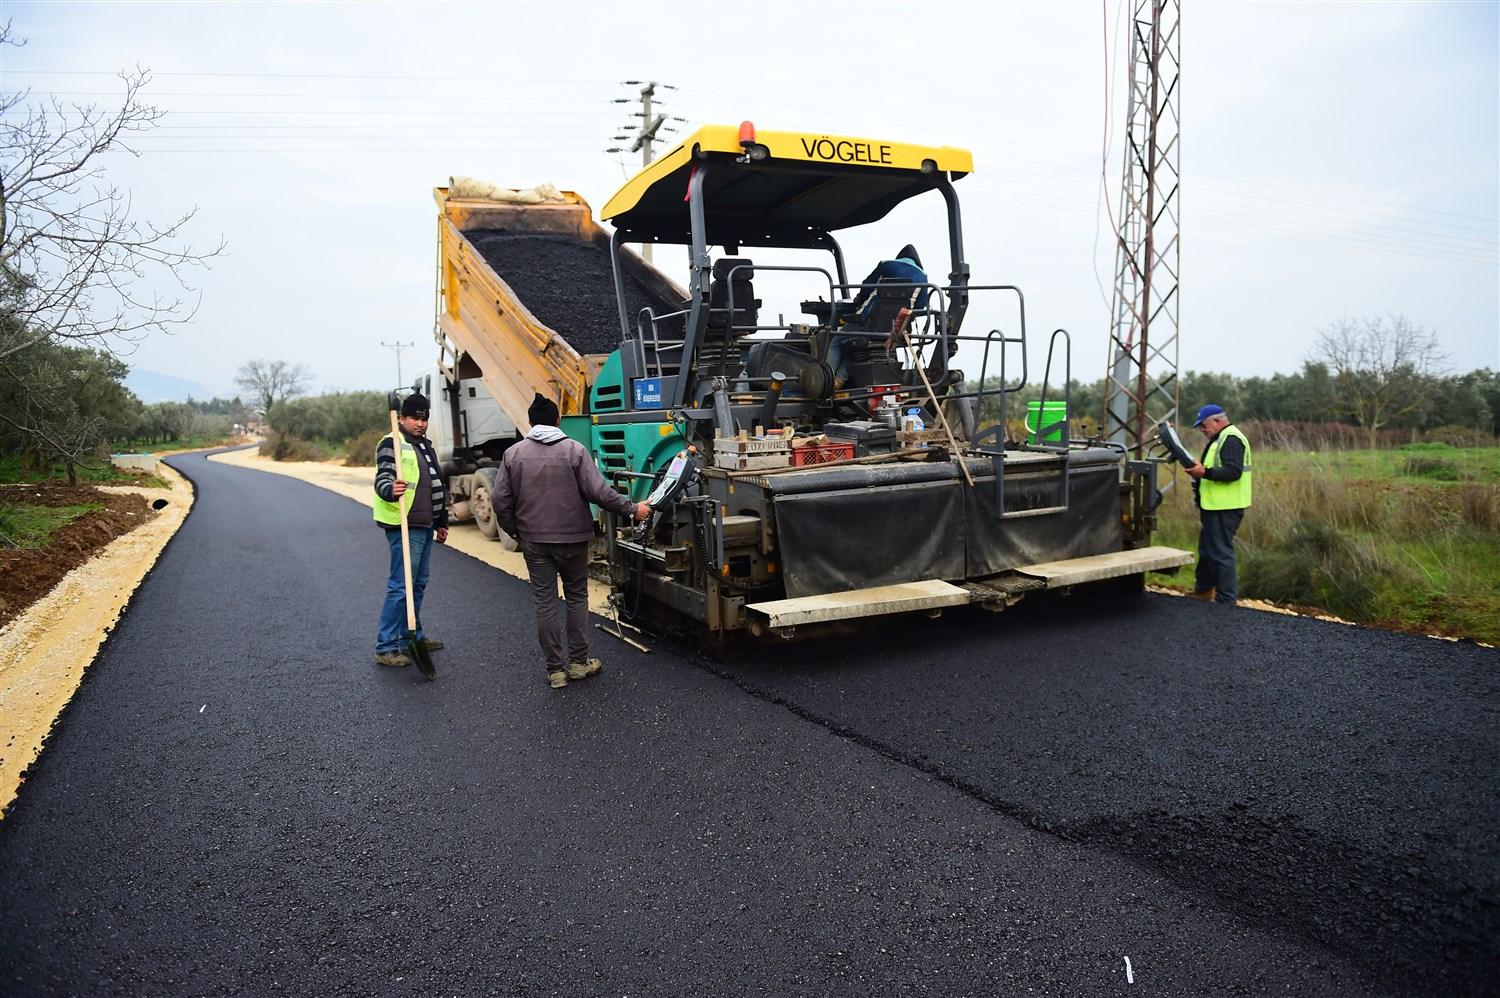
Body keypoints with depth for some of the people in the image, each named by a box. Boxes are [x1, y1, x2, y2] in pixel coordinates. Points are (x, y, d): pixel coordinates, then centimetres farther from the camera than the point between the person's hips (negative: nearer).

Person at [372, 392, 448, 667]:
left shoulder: (426, 446, 19)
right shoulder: (392, 444, -8)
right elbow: (382, 478, -19)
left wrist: (441, 523, 26)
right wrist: (390, 489, -42)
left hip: (424, 527, 9)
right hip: (404, 527, -9)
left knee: (418, 584, 16)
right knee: (401, 586, -9)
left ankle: (412, 636, 28)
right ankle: (385, 647, -4)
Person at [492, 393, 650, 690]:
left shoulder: (513, 453, 0)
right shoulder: (574, 449, -8)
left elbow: (500, 500, -1)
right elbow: (599, 492, -13)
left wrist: (514, 530, 14)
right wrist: (633, 509, -3)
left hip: (533, 541, 2)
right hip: (571, 538, -1)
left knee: (545, 602, 7)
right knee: (577, 598, 13)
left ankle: (555, 669, 11)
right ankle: (579, 662, 19)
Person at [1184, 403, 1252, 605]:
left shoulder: (1231, 439, -15)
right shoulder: (1220, 439, 19)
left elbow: (1233, 472, -25)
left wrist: (1205, 472, -29)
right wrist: (1200, 469, 10)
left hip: (1224, 508, -11)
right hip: (1215, 505, 11)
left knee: (1221, 551, -6)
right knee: (1206, 548, 20)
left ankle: (1226, 599, 0)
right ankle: (1203, 590, 33)